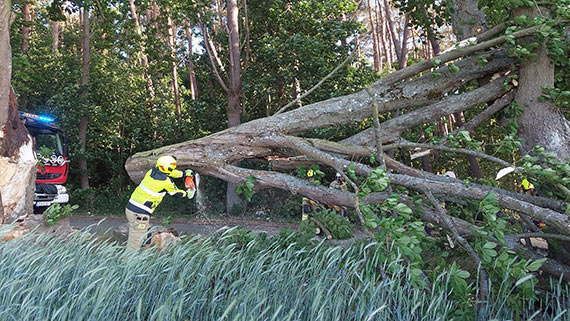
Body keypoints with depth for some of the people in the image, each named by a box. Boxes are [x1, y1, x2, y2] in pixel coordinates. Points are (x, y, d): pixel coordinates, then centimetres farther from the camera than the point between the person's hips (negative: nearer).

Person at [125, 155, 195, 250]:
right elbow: (176, 193, 7)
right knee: (135, 244, -1)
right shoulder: (166, 182, -13)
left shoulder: (152, 170, 5)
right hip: (140, 214, -8)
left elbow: (168, 172, 23)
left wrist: (184, 173, 34)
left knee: (146, 237, 22)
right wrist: (187, 194, 27)